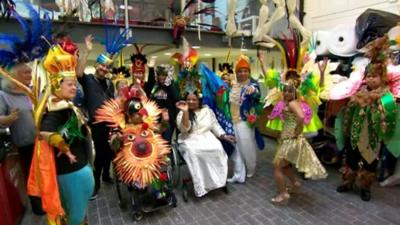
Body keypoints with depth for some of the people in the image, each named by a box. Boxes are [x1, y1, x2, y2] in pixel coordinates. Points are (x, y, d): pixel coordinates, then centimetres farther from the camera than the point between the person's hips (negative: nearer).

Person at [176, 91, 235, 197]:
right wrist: (185, 112, -23)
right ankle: (201, 186, -24)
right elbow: (184, 129, -13)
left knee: (218, 149, -28)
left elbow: (215, 125, 14)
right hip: (189, 140, -2)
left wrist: (224, 136, 1)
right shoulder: (182, 113, 3)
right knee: (193, 153, -34)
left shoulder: (207, 111, 11)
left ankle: (217, 179, -13)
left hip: (207, 137, 2)